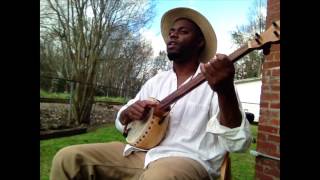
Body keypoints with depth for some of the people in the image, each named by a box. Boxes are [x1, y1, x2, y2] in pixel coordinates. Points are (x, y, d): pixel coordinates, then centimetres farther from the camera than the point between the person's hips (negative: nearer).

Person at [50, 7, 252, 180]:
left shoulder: (214, 79, -4)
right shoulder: (156, 81, 14)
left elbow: (238, 142, -15)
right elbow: (121, 123, 19)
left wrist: (225, 90, -32)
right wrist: (128, 113, -6)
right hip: (138, 153, 5)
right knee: (68, 158, -8)